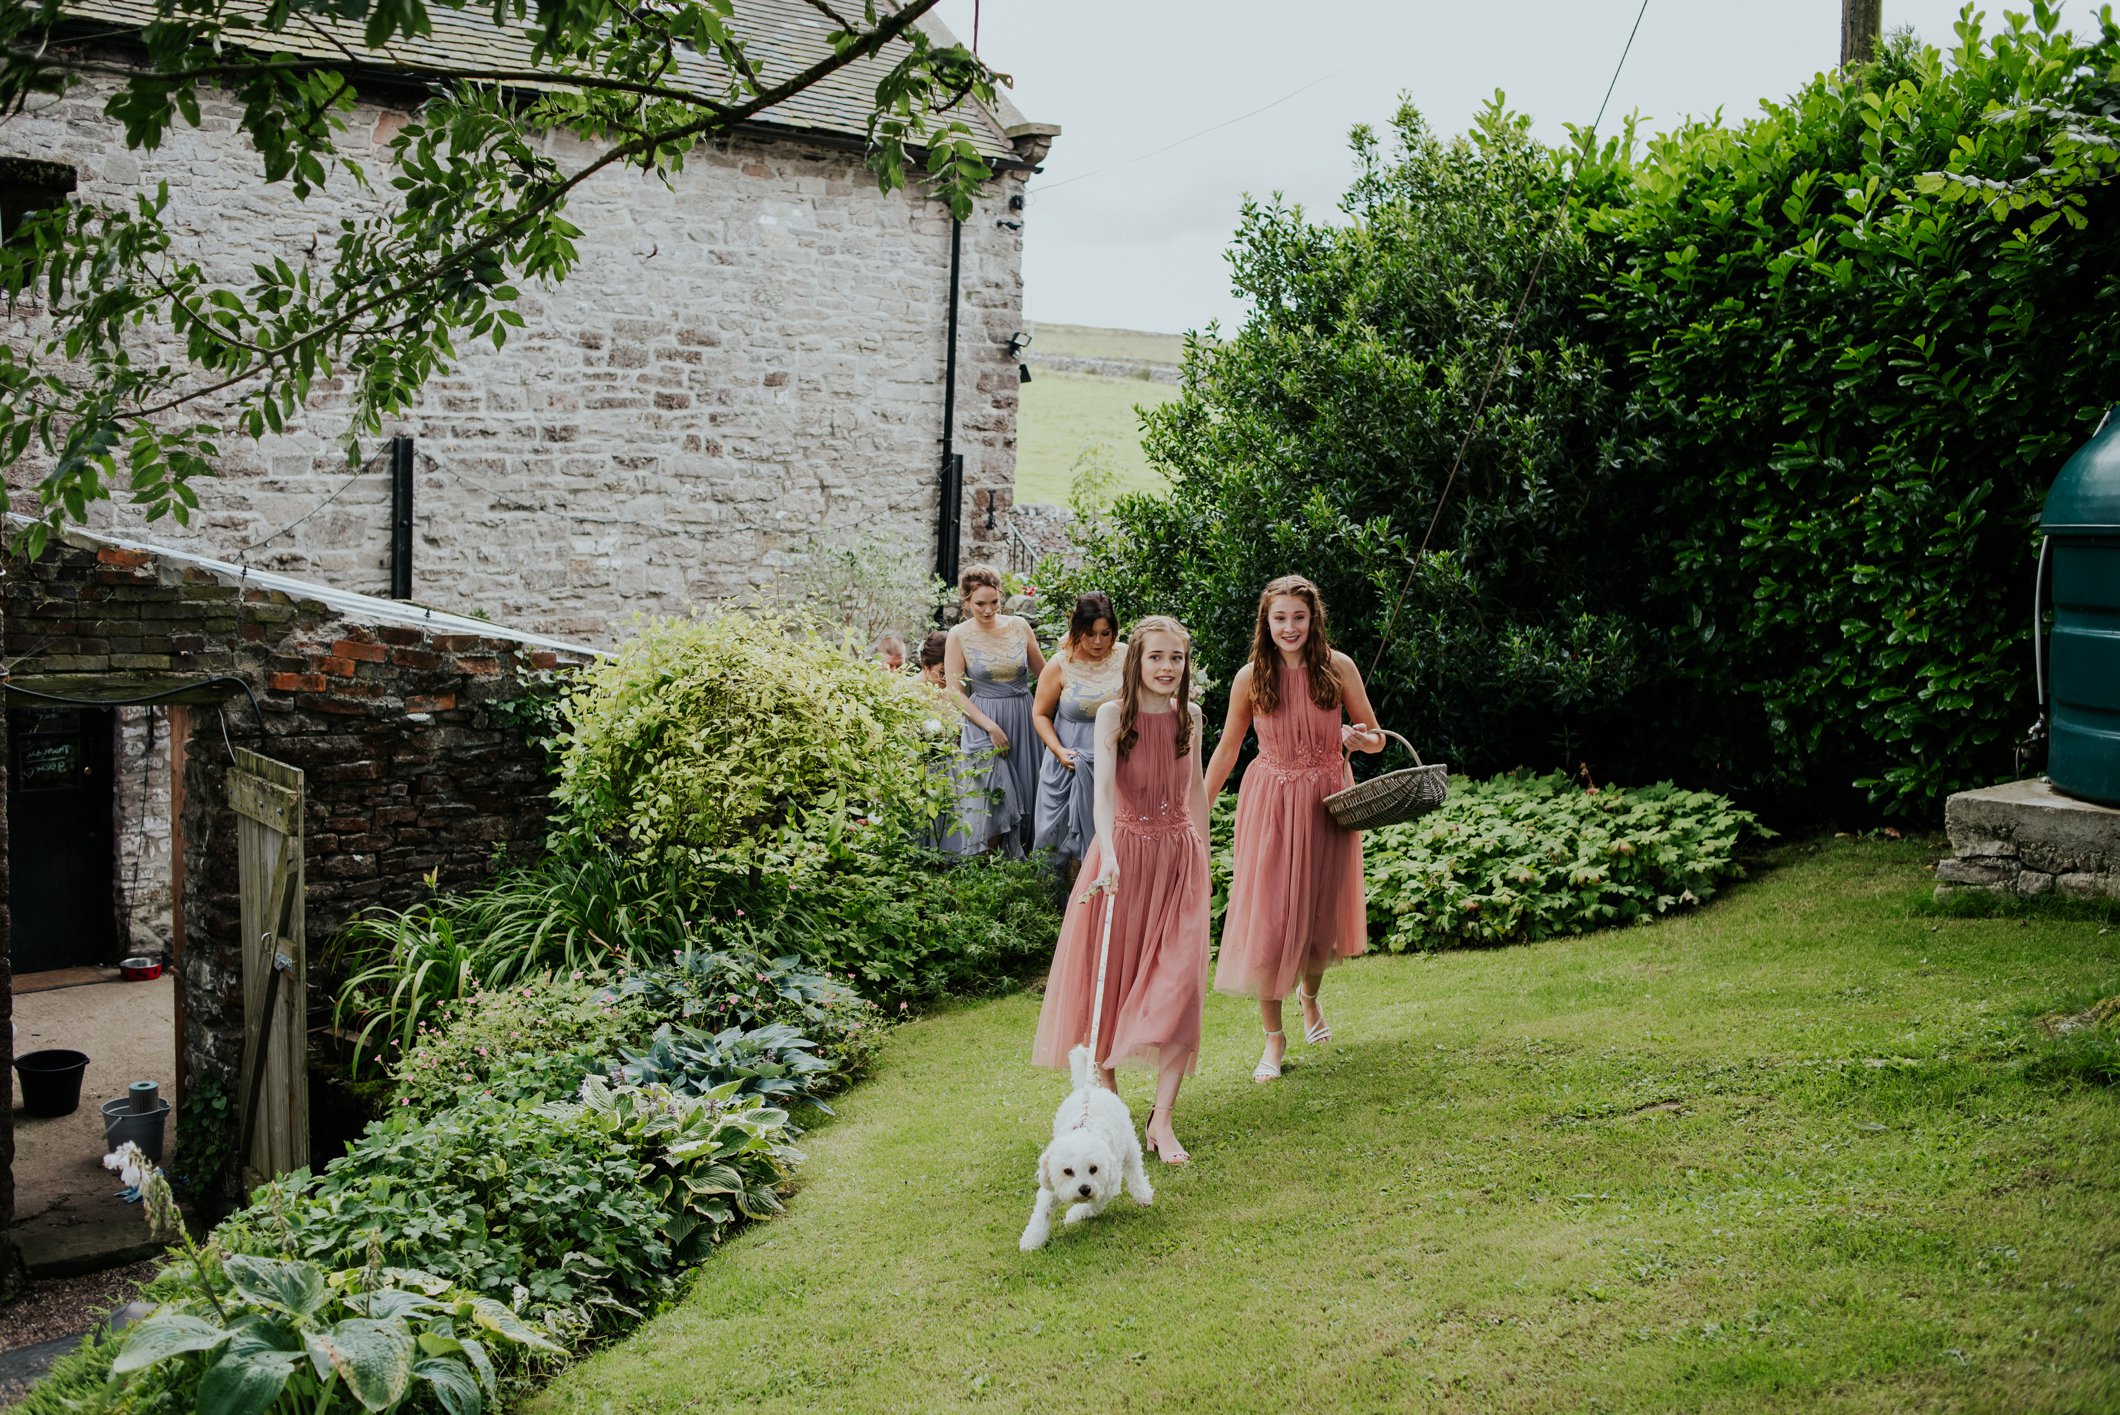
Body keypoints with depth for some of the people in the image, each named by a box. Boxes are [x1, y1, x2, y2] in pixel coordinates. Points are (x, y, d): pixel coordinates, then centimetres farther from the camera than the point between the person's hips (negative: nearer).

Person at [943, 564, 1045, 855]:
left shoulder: (1019, 627, 3)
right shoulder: (959, 636, -4)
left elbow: (1043, 673, 14)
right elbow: (955, 692, -8)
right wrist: (991, 726, -16)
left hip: (1022, 722, 3)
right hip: (982, 724, -3)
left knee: (1022, 799, 7)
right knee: (988, 806, -10)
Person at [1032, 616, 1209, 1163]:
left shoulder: (1189, 717, 3)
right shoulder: (1114, 713, -9)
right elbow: (1104, 784, -22)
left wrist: (1203, 858, 19)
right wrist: (1108, 856, -36)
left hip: (1179, 858, 3)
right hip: (1124, 850, -2)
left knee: (1179, 986, -6)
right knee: (1108, 978, 7)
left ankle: (1163, 1120, -2)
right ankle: (1106, 1092, 26)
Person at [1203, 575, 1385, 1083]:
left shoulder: (1339, 669, -4)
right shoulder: (1250, 678, -4)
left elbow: (1376, 739, 3)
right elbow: (1227, 750, 6)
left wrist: (1361, 739, -21)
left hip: (1327, 801, 1)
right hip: (1270, 802, -1)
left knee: (1321, 917, 10)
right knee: (1267, 920, -4)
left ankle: (1309, 994, 44)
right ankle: (1273, 1038, 10)